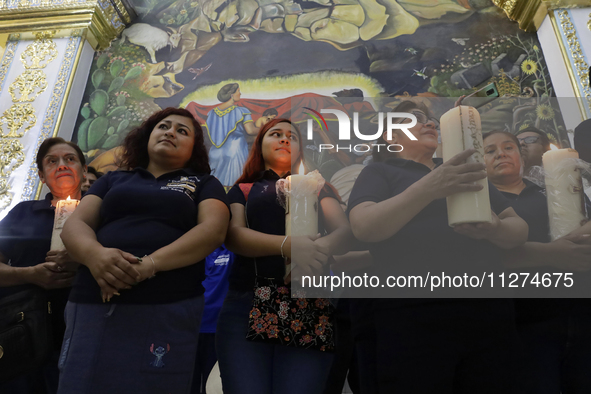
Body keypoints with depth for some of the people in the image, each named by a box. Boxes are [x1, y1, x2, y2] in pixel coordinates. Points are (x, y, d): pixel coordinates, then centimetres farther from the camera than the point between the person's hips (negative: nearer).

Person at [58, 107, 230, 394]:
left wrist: (151, 263, -20)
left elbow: (213, 229, -6)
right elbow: (75, 224, 9)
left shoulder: (204, 184, 11)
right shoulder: (113, 180, 19)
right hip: (92, 308, 3)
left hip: (167, 311, -2)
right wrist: (93, 253, -15)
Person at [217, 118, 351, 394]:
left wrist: (322, 247, -22)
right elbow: (234, 235, -2)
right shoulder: (243, 190, 16)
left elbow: (345, 231, 3)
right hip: (246, 303, 0)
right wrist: (288, 244, -21)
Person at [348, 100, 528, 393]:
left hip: (488, 314, 5)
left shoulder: (466, 172, 20)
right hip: (412, 318, -4)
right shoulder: (379, 172, 6)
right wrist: (429, 188, -25)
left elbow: (519, 229, 15)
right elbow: (363, 227, -13)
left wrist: (495, 229, -10)